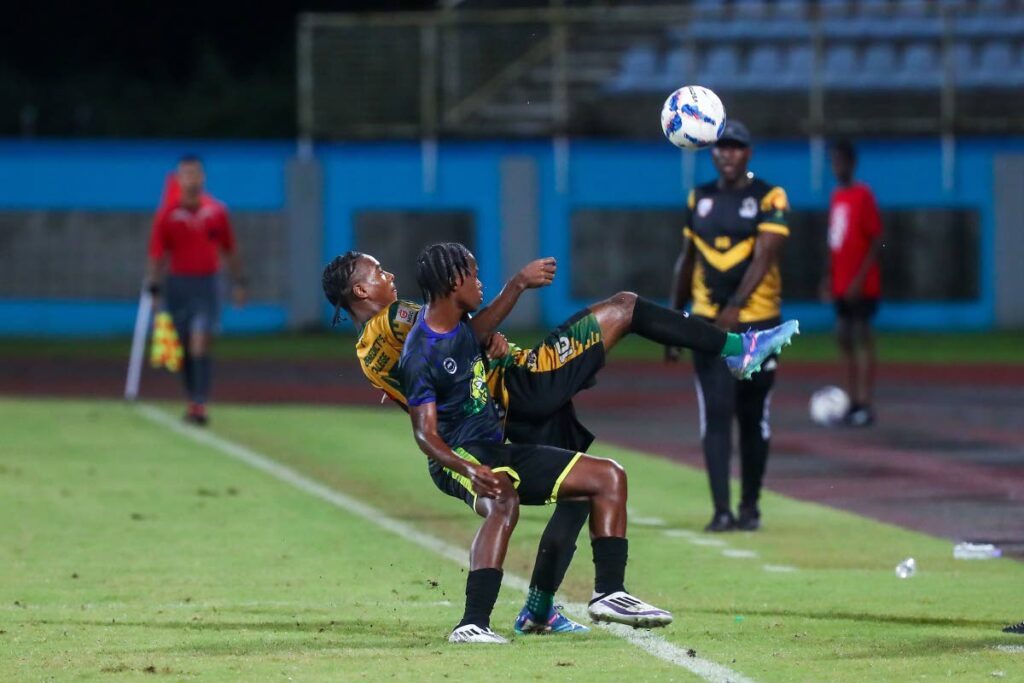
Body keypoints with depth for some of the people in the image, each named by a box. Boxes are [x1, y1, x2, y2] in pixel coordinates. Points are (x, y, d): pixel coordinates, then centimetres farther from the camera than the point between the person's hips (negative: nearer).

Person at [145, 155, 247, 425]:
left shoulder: (216, 211, 4)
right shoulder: (167, 213, 0)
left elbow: (230, 250, 12)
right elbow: (156, 254, -1)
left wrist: (239, 282, 11)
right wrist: (154, 288, -7)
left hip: (207, 283, -1)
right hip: (177, 283, 1)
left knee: (201, 344, -13)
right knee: (185, 348, 8)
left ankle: (199, 405, -17)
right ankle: (192, 399, 22)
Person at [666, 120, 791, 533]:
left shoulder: (769, 199, -4)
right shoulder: (699, 199, 9)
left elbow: (764, 257, -16)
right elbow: (686, 262, 15)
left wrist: (735, 307, -28)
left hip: (757, 321, -2)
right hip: (709, 323, 2)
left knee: (753, 418, 6)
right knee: (715, 415, -7)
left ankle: (750, 507, 19)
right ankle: (721, 511, -11)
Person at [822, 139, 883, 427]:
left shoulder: (863, 196, -10)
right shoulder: (837, 197, 13)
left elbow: (876, 241, -13)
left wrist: (861, 278, -18)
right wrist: (830, 276, 14)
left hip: (861, 286, -8)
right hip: (841, 285, 8)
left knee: (862, 338, -7)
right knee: (844, 339, 8)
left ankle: (865, 405, -7)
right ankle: (853, 402, 13)